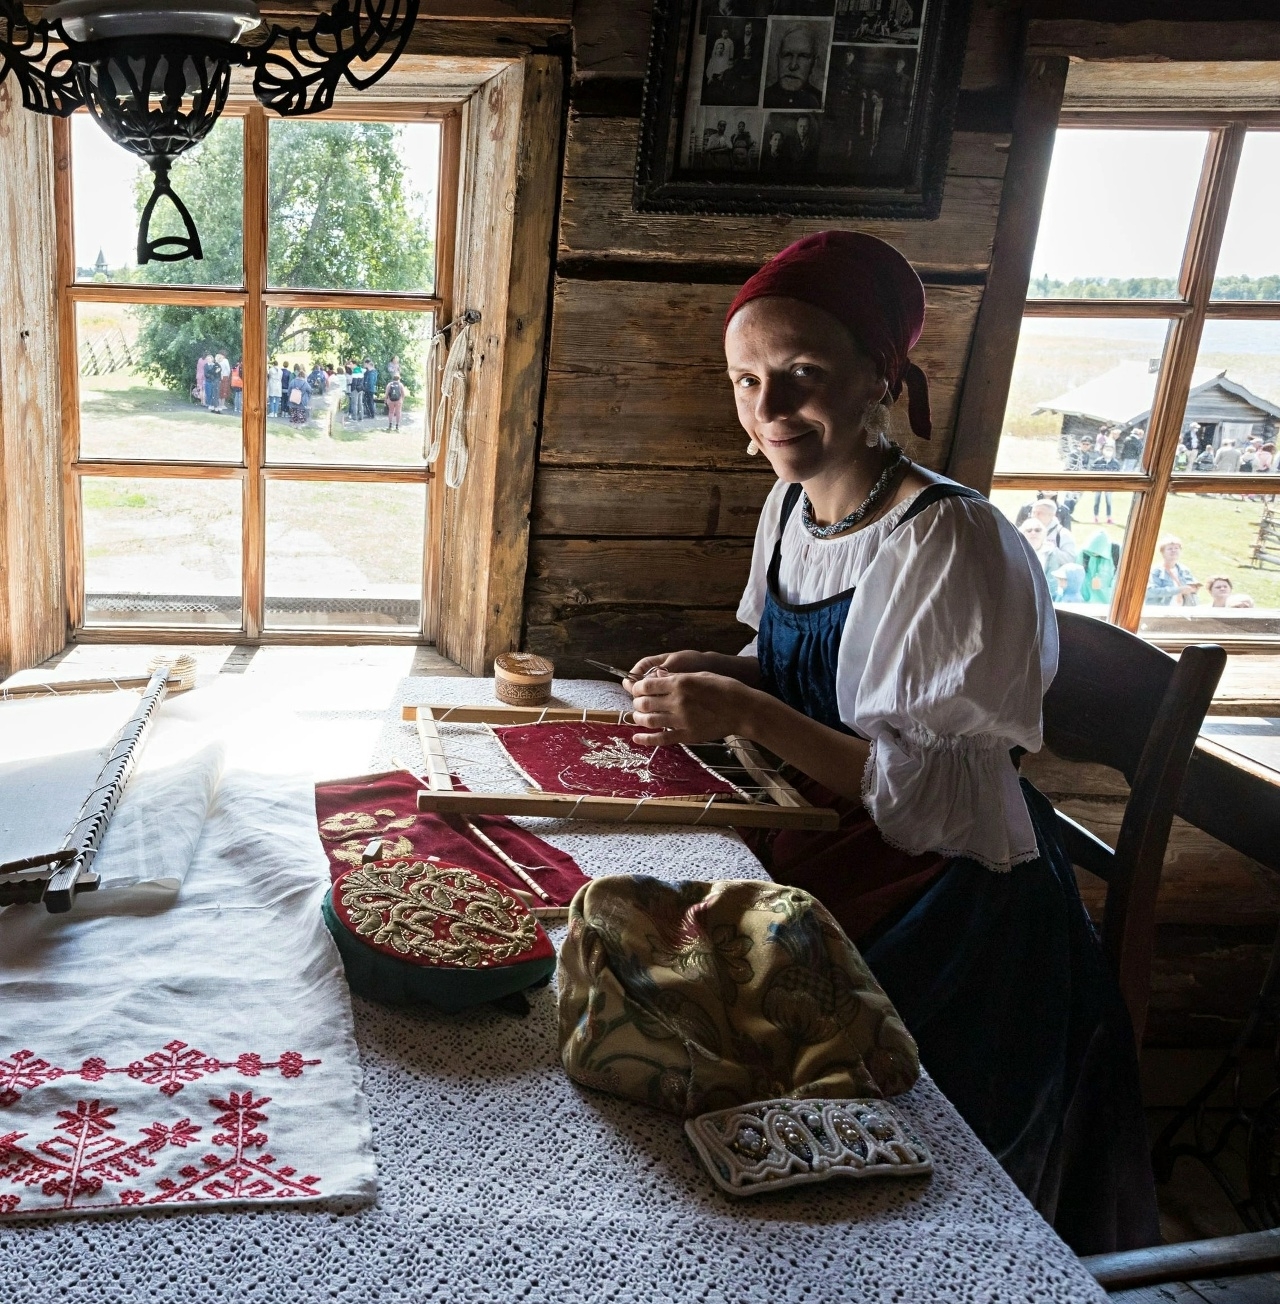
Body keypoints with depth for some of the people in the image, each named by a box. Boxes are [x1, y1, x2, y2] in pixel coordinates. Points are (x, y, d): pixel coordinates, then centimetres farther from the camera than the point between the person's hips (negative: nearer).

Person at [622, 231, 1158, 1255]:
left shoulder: (953, 543, -22)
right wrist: (713, 677, -4)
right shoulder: (792, 501, 3)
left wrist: (749, 715, -27)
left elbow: (945, 799, -23)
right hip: (812, 839, 8)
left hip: (945, 898, -7)